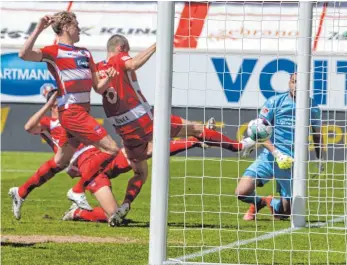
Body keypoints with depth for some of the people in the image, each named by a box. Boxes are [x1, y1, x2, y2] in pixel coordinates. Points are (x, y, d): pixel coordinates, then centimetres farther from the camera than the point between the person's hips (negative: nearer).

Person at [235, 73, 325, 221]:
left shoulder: (312, 108, 2)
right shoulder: (275, 102, -4)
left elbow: (317, 136, 16)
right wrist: (276, 153, -17)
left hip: (291, 163, 1)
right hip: (269, 157, -1)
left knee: (285, 212, 0)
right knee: (242, 192, -17)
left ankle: (271, 203, 38)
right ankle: (258, 203, 19)